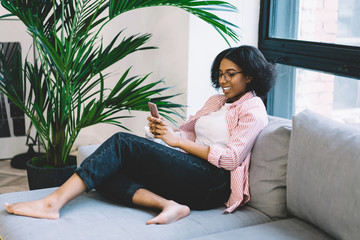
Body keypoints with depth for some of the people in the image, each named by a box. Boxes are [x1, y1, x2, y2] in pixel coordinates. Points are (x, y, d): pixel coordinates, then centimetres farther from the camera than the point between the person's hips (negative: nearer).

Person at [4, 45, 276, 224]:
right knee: (107, 176, -13)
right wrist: (165, 130, 0)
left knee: (122, 143, -21)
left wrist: (176, 140, -11)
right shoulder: (216, 101, 27)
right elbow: (188, 131, 24)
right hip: (189, 177, 8)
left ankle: (52, 203, -27)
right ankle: (168, 206, -31)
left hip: (212, 182, -8)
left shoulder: (253, 109, 1)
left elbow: (231, 158, -11)